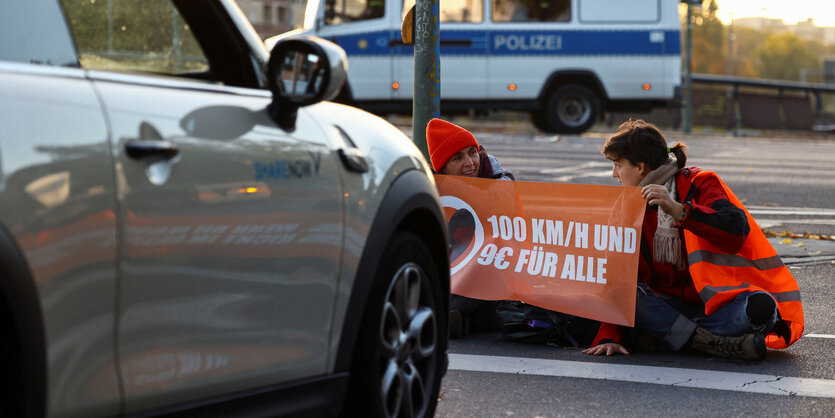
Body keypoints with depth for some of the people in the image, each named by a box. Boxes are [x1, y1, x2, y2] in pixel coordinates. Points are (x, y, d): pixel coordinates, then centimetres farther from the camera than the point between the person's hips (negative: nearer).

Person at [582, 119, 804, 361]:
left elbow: (736, 232, -23)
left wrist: (678, 210, -33)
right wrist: (610, 336, -13)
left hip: (720, 302, -4)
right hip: (671, 303, 4)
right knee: (630, 297, -29)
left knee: (759, 306, -35)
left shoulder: (699, 184, -4)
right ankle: (719, 343, -36)